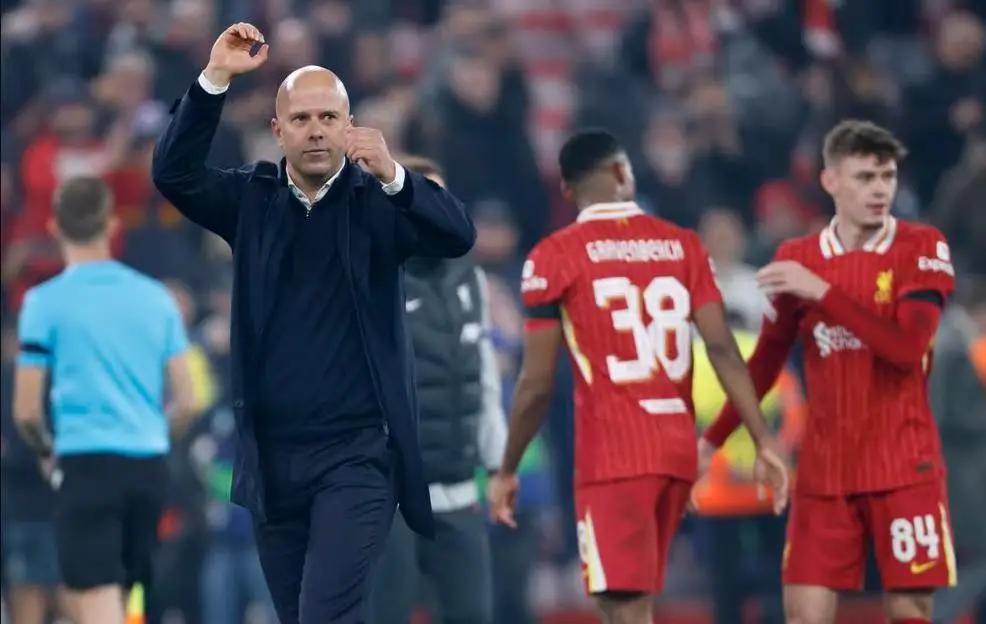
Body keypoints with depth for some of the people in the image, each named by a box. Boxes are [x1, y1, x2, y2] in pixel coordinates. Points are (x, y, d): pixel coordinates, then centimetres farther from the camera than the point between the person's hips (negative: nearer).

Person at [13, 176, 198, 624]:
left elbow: (26, 410, -3)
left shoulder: (45, 302, -4)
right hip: (150, 466, 5)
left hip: (87, 465, -5)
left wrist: (46, 452, 17)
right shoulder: (155, 297, 9)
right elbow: (186, 403, 9)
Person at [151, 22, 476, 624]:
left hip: (357, 455, -4)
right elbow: (174, 173, -7)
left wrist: (393, 176, -34)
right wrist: (215, 79, -17)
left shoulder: (377, 199, -2)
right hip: (272, 456, 4)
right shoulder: (253, 197, 7)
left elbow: (459, 234, -17)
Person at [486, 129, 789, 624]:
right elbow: (722, 349, 0)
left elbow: (537, 384, -4)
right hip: (678, 447, 5)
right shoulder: (682, 244, 9)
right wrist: (763, 441, 1)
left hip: (612, 455, -5)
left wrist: (506, 471, 7)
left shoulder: (555, 257, -3)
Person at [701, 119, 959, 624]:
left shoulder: (922, 247, -4)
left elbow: (908, 348, -19)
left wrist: (823, 292, -21)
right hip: (824, 470, 3)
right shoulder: (796, 258, 6)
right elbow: (766, 362, 15)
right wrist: (712, 439, 10)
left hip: (904, 468, -3)